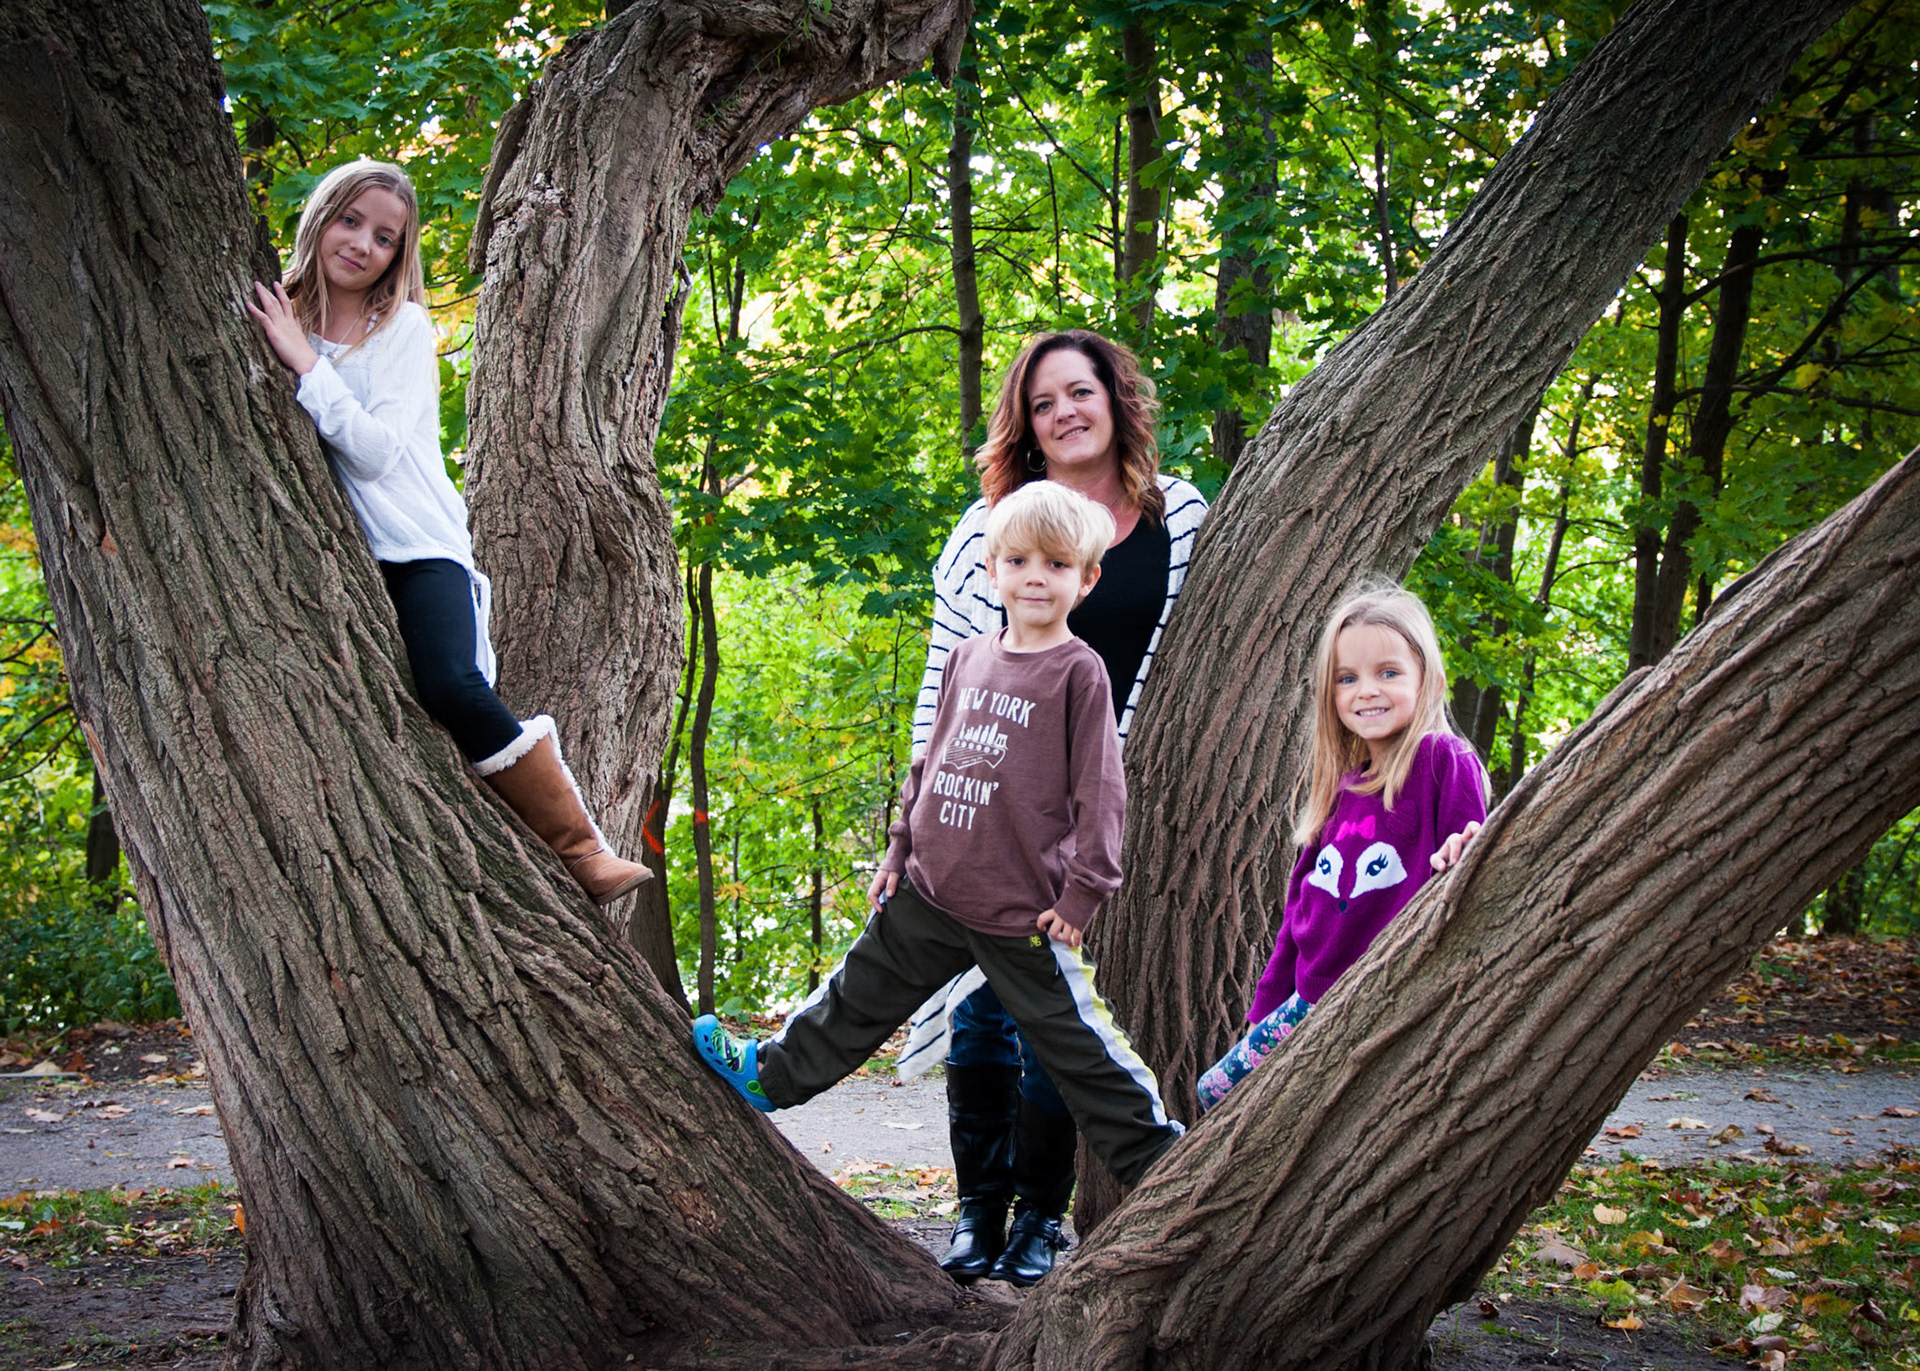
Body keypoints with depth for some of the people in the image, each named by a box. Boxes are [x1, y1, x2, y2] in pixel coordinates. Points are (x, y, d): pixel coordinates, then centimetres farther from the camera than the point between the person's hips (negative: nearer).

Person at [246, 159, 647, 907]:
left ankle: (582, 848, -19)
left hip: (416, 544, -3)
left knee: (453, 687, -28)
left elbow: (377, 451, -12)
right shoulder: (276, 320, 11)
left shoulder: (403, 327, 2)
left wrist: (305, 363, -16)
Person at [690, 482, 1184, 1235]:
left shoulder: (1079, 673, -10)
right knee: (861, 994, 21)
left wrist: (1081, 892, -11)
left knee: (1077, 1044, 1)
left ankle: (1159, 1162, 12)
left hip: (1021, 913, -6)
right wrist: (899, 849, 18)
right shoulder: (967, 659, 8)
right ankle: (770, 1074, 39)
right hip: (929, 892, 6)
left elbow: (1099, 791, -10)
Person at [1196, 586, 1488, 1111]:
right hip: (1310, 1005, 7)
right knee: (1217, 1091, 8)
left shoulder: (1444, 762, -8)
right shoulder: (1337, 785, 11)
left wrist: (1459, 859, -33)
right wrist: (1266, 1009, 18)